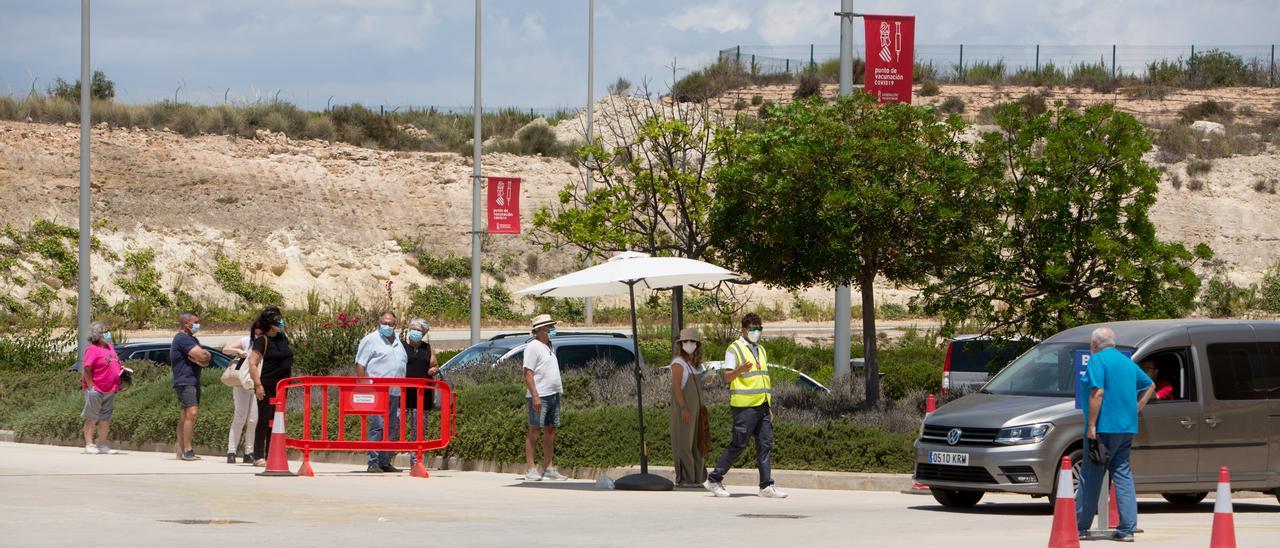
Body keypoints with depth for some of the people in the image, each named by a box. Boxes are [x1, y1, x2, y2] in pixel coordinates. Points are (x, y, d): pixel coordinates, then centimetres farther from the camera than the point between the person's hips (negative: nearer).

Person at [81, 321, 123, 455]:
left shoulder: (110, 347, 13)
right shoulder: (92, 349, -13)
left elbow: (115, 364, 26)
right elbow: (87, 370, -17)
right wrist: (91, 387, -21)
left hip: (109, 391, 8)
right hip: (96, 391, -8)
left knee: (105, 418, 12)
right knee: (91, 418, -1)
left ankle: (103, 445, 19)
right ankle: (89, 445, 2)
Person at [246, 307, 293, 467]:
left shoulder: (283, 338, 12)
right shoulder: (262, 340, -9)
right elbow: (252, 363, -14)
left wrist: (288, 381, 22)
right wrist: (258, 384, -21)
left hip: (281, 386, 7)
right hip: (267, 386, -7)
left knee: (276, 421, 8)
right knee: (264, 420, -5)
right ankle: (258, 456, -3)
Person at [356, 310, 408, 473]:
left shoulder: (398, 343, 22)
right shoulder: (370, 340, 0)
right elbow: (360, 365, -5)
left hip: (395, 393, 7)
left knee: (393, 428, 6)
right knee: (377, 427, -12)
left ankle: (385, 462, 12)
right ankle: (373, 463, -11)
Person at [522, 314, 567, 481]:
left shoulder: (548, 347, 19)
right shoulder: (533, 347, -8)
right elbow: (528, 373, -14)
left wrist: (558, 391, 18)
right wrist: (535, 395, -21)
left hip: (553, 394, 9)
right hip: (539, 396, -9)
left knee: (550, 431, 10)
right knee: (534, 430, -6)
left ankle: (549, 468, 15)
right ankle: (530, 469, -6)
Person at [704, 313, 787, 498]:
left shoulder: (761, 351, 21)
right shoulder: (734, 349, -3)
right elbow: (727, 377, -10)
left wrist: (768, 407, 23)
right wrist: (739, 370, -31)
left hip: (761, 405, 7)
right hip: (744, 406, -7)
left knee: (765, 444, 1)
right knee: (738, 445, -6)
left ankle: (767, 486, 0)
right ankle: (714, 480, 4)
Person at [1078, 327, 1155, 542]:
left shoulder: (1097, 361, -8)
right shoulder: (1127, 362, 16)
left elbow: (1097, 393, -19)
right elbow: (1150, 385, 26)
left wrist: (1091, 426, -18)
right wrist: (1136, 409, 19)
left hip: (1104, 427, -7)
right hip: (1127, 428, 7)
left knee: (1091, 477, 1)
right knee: (1123, 475, 7)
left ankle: (1080, 527, 7)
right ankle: (1127, 528, 1)